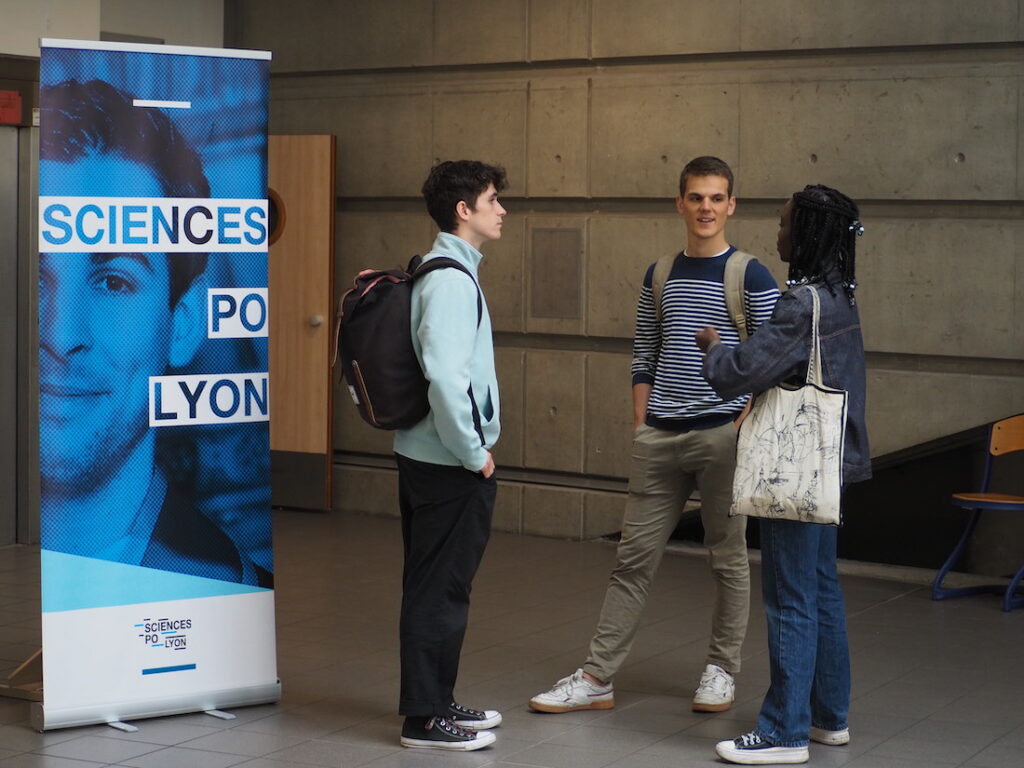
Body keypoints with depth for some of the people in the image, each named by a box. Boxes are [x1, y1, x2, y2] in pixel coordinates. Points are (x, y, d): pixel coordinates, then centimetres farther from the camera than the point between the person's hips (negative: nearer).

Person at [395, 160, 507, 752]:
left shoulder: (444, 272, 13)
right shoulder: (452, 280, -18)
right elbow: (445, 376, -27)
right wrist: (473, 453, -17)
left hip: (427, 457, 10)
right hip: (450, 462, -10)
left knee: (436, 585, 17)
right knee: (442, 589, -2)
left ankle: (437, 702, 28)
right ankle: (426, 719, 6)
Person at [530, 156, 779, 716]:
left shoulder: (752, 279, -2)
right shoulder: (658, 278, 11)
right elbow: (644, 359, 14)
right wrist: (641, 425, 7)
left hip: (722, 435, -3)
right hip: (660, 439, 3)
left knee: (728, 557, 6)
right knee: (634, 555, 3)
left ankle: (721, 671, 20)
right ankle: (597, 678, 5)